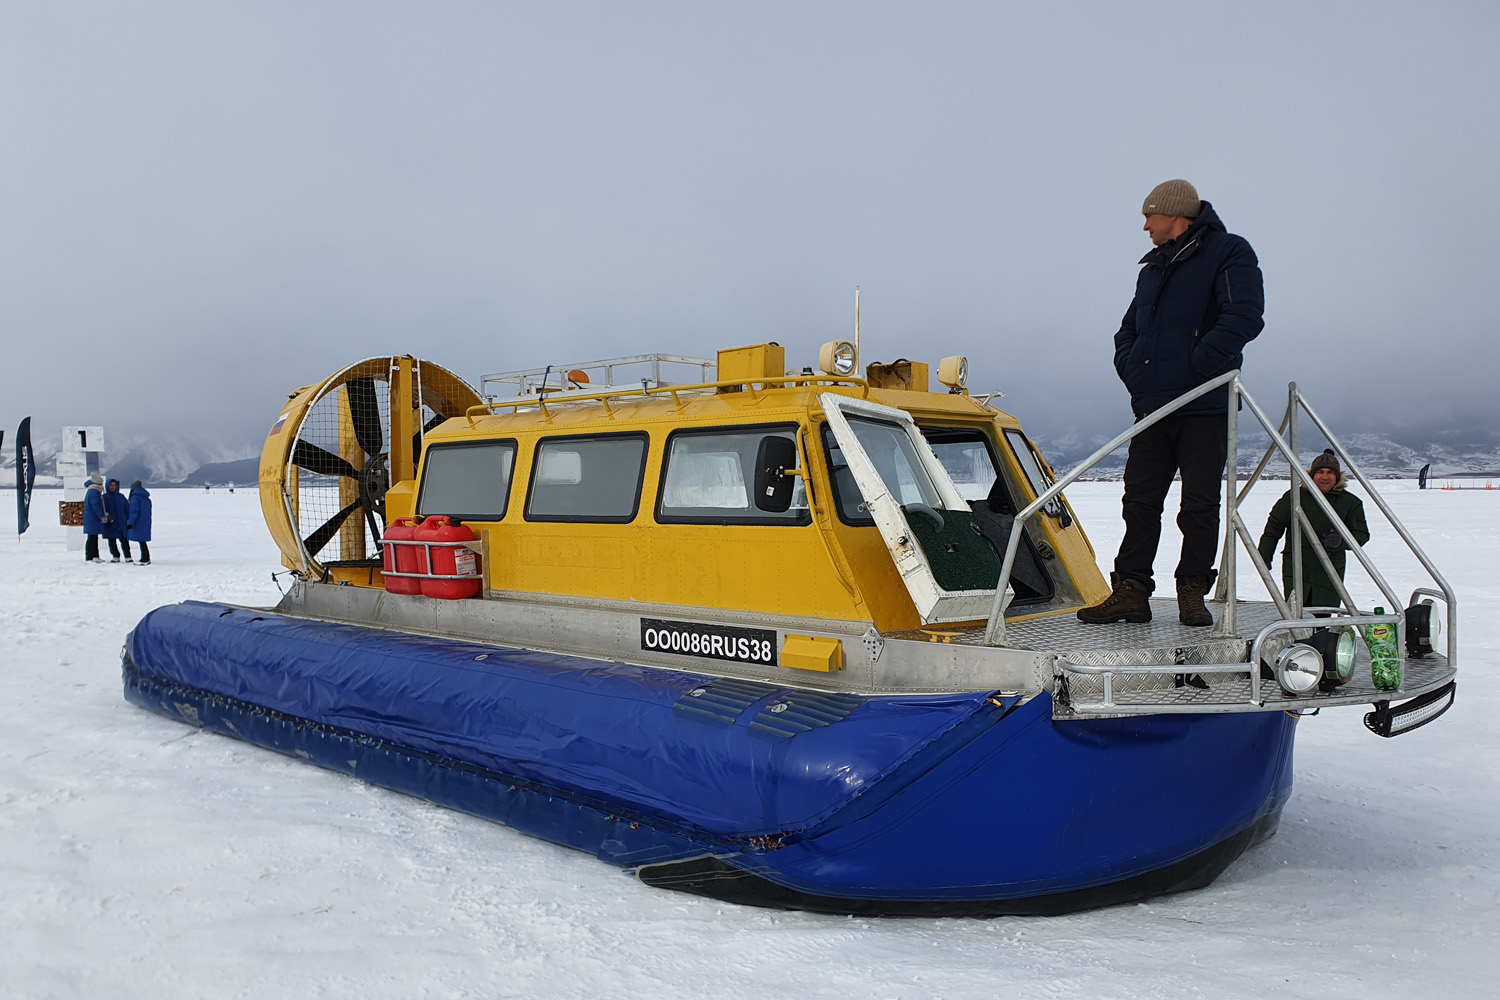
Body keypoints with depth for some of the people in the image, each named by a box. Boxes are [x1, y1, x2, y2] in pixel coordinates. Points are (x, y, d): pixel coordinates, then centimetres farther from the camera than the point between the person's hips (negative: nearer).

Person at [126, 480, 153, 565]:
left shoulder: (135, 497, -10)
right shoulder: (147, 499, 15)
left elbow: (134, 511, -18)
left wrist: (130, 523, -18)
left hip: (138, 523, -8)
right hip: (146, 523, 8)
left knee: (141, 541, -6)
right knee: (142, 541, 14)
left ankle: (145, 560, -8)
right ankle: (146, 559, 16)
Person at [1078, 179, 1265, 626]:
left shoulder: (1228, 253, -2)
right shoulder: (1153, 267, 21)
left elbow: (1243, 318, -14)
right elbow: (1128, 330, 26)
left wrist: (1192, 369, -17)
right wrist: (1132, 370, 6)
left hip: (1205, 408, -6)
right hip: (1152, 406, 7)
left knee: (1199, 506, -1)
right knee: (1140, 501, 4)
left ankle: (1193, 593, 9)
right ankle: (1131, 591, 7)